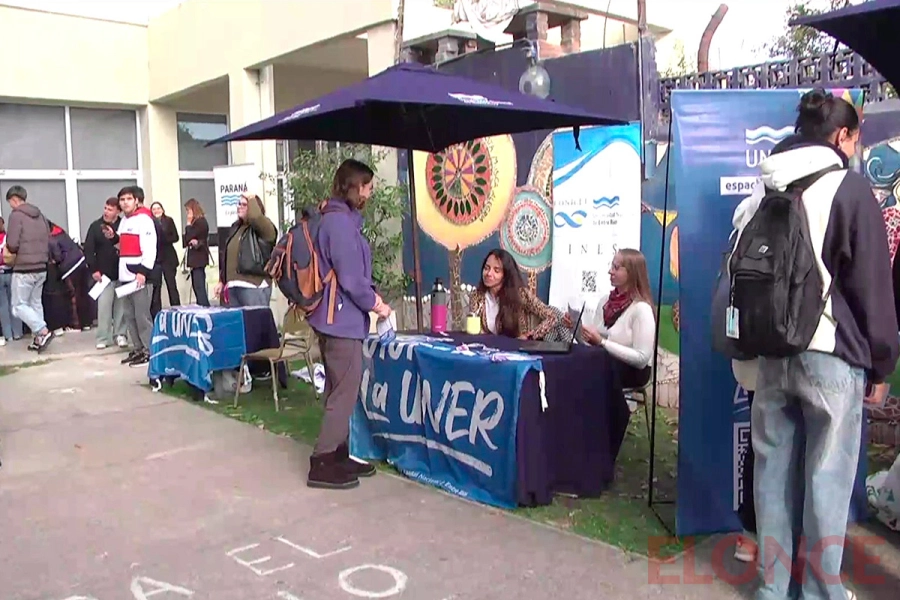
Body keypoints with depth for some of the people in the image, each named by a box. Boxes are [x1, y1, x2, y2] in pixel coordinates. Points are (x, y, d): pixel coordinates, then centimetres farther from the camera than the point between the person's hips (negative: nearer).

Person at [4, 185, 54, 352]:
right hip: (41, 268, 7)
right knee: (36, 303, 14)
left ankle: (43, 332, -12)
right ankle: (39, 339, 12)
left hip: (24, 269, -7)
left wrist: (10, 251, 6)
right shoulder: (40, 215, 12)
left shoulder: (16, 215, -10)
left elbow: (12, 244, -15)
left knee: (19, 306, 1)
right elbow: (48, 241, 13)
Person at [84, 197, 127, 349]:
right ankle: (103, 338, 4)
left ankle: (120, 335, 15)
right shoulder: (96, 226, 2)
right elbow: (88, 249, 0)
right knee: (103, 305, -2)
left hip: (122, 273, 0)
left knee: (121, 305, 5)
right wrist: (93, 269, -7)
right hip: (104, 273, 0)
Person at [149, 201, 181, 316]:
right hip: (154, 258, -1)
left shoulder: (169, 220, 5)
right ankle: (155, 314, 7)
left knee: (171, 285, 4)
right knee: (155, 287, 1)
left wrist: (163, 240, -13)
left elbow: (175, 237, 0)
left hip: (168, 258, 1)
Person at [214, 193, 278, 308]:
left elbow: (255, 217, -28)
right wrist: (222, 281, 21)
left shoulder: (264, 227, -3)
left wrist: (252, 199, -10)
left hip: (254, 286, -8)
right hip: (233, 286, 8)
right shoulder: (235, 227, 19)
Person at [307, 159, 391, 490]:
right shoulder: (341, 220, -17)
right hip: (342, 317, -11)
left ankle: (338, 455, 25)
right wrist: (375, 304, -6)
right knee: (345, 391, -5)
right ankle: (323, 464, 1)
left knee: (338, 389, 16)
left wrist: (371, 294, 10)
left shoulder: (338, 217, 15)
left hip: (334, 317, 11)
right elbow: (350, 277, -19)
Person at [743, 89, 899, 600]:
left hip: (771, 353, 5)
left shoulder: (765, 191, 12)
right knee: (827, 478, 4)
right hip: (831, 355, -5)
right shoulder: (850, 187, -4)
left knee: (774, 471, 11)